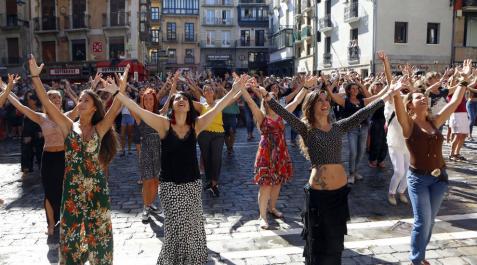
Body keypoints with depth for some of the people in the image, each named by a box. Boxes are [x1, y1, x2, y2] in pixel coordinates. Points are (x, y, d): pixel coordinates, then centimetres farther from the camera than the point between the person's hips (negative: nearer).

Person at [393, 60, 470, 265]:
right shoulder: (408, 124, -10)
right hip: (419, 178, -5)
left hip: (439, 177, 5)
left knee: (429, 221, 14)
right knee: (423, 221, -2)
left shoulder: (434, 121, 5)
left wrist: (464, 80, 13)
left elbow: (455, 102, 11)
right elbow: (397, 98, -21)